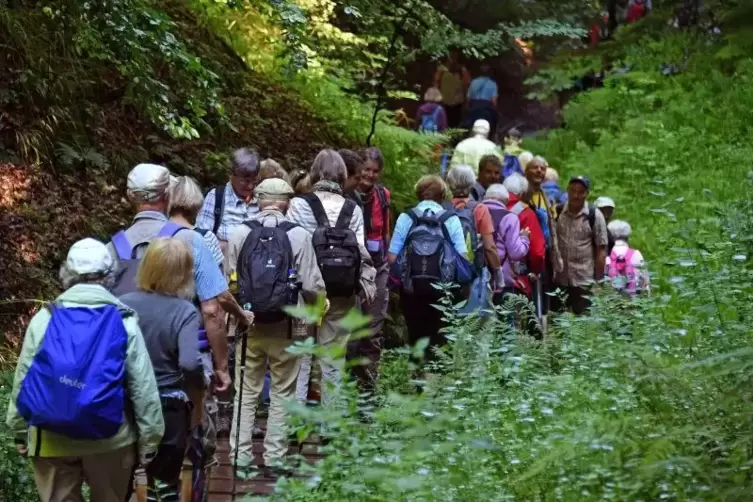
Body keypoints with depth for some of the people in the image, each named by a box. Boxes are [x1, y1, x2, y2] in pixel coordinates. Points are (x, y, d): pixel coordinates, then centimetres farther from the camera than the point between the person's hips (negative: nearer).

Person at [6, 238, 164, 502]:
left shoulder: (44, 319, -5)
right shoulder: (124, 321, -7)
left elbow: (23, 380, 2)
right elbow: (143, 388, -7)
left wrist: (20, 430, 16)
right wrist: (148, 440, 4)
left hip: (52, 439, 1)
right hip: (110, 439, 0)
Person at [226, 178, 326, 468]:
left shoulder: (239, 234, -3)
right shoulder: (298, 235, -10)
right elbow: (312, 286, -10)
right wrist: (318, 302, 12)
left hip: (248, 324, 2)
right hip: (286, 327, -2)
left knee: (246, 392, 12)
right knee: (282, 393, 10)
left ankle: (242, 454, 15)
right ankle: (275, 456, 13)